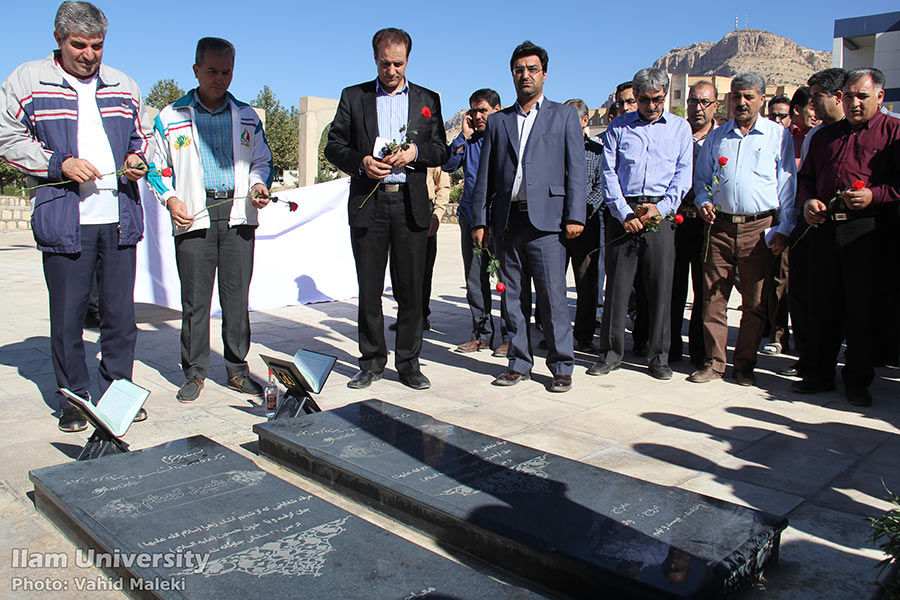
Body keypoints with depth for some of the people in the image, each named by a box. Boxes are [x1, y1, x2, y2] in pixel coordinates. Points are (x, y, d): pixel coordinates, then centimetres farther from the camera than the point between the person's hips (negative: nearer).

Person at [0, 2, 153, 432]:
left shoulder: (123, 85, 16)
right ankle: (74, 399, 16)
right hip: (63, 218, -3)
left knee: (121, 311, 6)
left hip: (119, 216, 3)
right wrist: (60, 165, -11)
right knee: (68, 315, 2)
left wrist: (138, 160, 4)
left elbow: (142, 134, 25)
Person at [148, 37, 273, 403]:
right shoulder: (171, 117, 9)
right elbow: (156, 166, 12)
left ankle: (237, 369, 13)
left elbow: (263, 161, 20)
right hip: (193, 217, -1)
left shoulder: (247, 117, 14)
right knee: (195, 298, 0)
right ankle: (195, 372, 12)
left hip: (237, 214, 1)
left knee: (237, 296, 2)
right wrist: (170, 198, -4)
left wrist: (259, 185, -1)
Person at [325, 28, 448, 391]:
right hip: (368, 203, 0)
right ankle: (372, 361, 16)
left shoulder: (428, 100, 13)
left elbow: (441, 151, 10)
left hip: (411, 204, 0)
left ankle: (409, 363, 13)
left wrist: (415, 152, -9)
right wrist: (360, 162, -11)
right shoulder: (353, 97, 11)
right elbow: (334, 146, 8)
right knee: (369, 287, 4)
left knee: (411, 288, 2)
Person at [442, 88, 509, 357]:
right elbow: (448, 165, 6)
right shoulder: (468, 141, 15)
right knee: (474, 279, 7)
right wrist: (464, 136, -1)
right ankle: (481, 334, 16)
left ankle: (509, 337, 6)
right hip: (470, 218, 5)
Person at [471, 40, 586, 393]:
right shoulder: (497, 121, 18)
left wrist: (575, 216, -8)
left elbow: (576, 169, 3)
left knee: (553, 295, -4)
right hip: (506, 221, 3)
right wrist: (479, 220, 7)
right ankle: (519, 362, 18)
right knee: (513, 295, 7)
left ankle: (561, 367, 7)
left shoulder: (564, 116, 11)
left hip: (546, 220, -3)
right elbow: (485, 175, 15)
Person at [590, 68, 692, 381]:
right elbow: (608, 172, 4)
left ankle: (658, 356, 10)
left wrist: (662, 207, -9)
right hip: (623, 212, 0)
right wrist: (624, 212, -8)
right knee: (617, 283, 0)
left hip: (661, 213, 1)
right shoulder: (618, 126, 11)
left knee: (661, 285, 0)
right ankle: (611, 352, 11)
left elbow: (683, 174, 7)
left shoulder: (680, 127, 14)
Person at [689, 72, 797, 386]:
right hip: (720, 225, 2)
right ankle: (714, 361, 9)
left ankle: (744, 364, 13)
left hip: (759, 227, -2)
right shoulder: (716, 137, 15)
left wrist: (784, 229, -3)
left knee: (755, 301, 2)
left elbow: (787, 184, 5)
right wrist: (704, 202, 0)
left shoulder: (779, 135, 8)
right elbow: (701, 177, 21)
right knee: (713, 296, -1)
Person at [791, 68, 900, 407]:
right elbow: (806, 176, 24)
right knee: (822, 304, 8)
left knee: (862, 309, 0)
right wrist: (807, 200, 5)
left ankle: (857, 380, 12)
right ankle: (819, 373, 20)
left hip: (866, 230, -4)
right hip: (824, 227, 4)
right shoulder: (825, 135, 20)